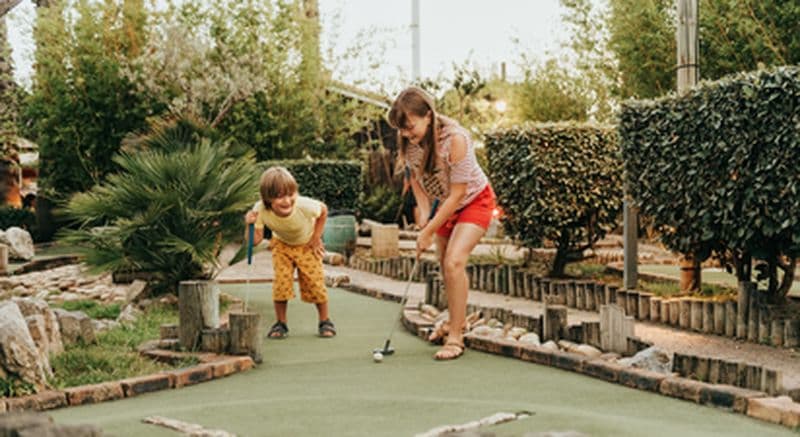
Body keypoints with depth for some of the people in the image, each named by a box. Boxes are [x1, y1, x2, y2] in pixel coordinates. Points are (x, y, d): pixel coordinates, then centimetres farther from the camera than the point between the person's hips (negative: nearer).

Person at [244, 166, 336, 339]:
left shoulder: (304, 205, -39)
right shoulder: (260, 210, -34)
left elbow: (323, 210, -15)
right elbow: (255, 240, -28)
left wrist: (316, 237, -11)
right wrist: (250, 225, -47)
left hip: (307, 244, -1)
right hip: (282, 244, 1)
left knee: (314, 280, -6)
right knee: (281, 280, -11)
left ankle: (325, 321, 14)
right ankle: (280, 323, 6)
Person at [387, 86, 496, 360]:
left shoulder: (455, 139, -35)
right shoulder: (409, 139, -17)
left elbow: (457, 193, -29)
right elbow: (415, 175, 2)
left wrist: (428, 232, -26)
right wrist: (424, 212, -12)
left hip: (474, 201, -7)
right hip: (444, 203, 7)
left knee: (454, 262, -21)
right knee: (444, 265, 13)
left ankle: (456, 338, -13)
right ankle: (458, 320, 35)